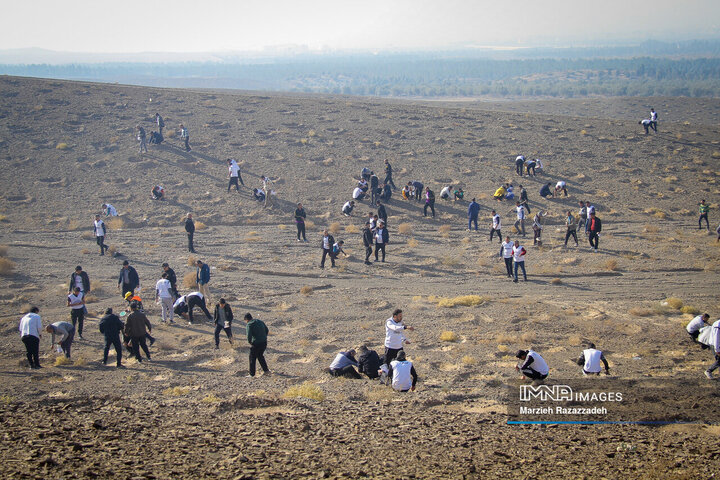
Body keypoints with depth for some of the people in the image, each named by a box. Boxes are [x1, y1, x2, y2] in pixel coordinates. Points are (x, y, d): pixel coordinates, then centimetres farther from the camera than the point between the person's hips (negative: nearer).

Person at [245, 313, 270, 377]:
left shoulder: (249, 325, -11)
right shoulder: (260, 322, 10)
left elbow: (249, 335, -22)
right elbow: (267, 331, 15)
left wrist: (249, 342, -5)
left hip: (256, 343, -6)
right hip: (264, 342, 6)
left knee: (252, 358, 8)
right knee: (260, 355, 26)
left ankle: (252, 374, 12)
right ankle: (266, 370, 25)